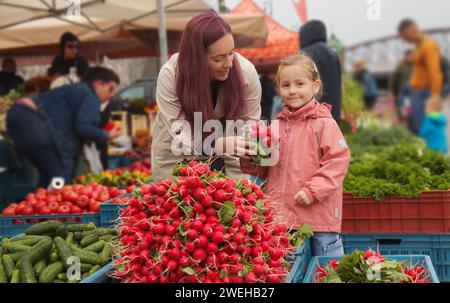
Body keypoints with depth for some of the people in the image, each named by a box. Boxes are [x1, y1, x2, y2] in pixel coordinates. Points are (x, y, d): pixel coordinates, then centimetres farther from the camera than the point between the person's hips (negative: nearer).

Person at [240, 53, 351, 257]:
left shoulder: (324, 123, -6)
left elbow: (339, 158, -14)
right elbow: (267, 169, 19)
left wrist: (312, 190, -18)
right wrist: (249, 163, -2)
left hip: (317, 215, -5)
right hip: (281, 216, 6)